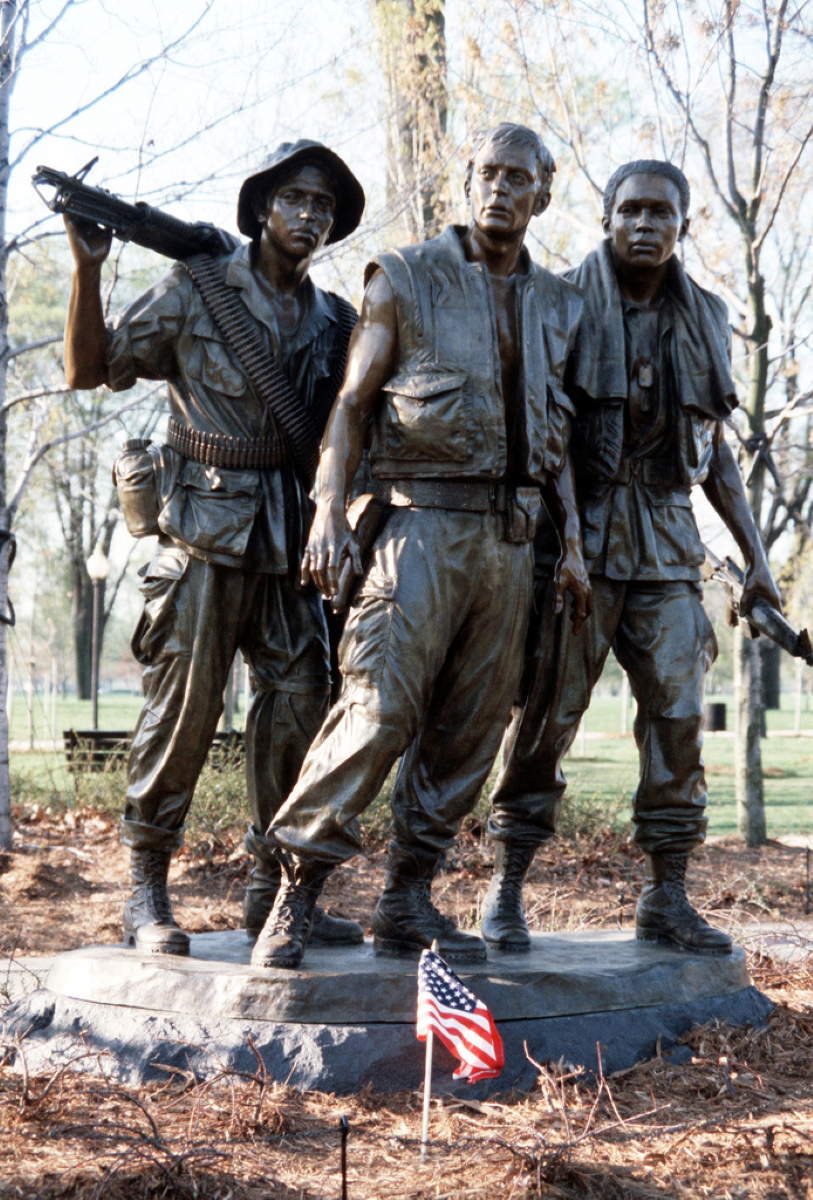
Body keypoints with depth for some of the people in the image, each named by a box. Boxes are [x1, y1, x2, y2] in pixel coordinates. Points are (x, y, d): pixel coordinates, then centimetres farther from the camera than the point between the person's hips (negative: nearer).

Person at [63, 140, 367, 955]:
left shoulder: (334, 323, 13)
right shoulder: (196, 290, 1)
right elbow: (90, 369, -1)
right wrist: (88, 271, -13)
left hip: (289, 540, 5)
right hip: (203, 528, -4)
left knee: (298, 706, 2)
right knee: (182, 707, -3)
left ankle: (273, 890, 13)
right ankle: (147, 892, 9)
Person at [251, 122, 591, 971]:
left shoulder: (556, 304, 17)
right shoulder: (407, 279, 4)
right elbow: (351, 403, 0)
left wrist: (573, 542, 11)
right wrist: (328, 511, -13)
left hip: (512, 537, 5)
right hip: (427, 524, -5)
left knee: (469, 728, 4)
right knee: (379, 710, -15)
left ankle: (408, 903, 13)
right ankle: (295, 895, -7)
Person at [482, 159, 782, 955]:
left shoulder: (703, 319, 13)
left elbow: (716, 448, 18)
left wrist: (755, 555, 12)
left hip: (666, 545, 4)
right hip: (576, 537, -4)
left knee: (678, 716, -1)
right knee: (547, 716, -2)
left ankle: (666, 899, 8)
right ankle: (506, 891, 9)